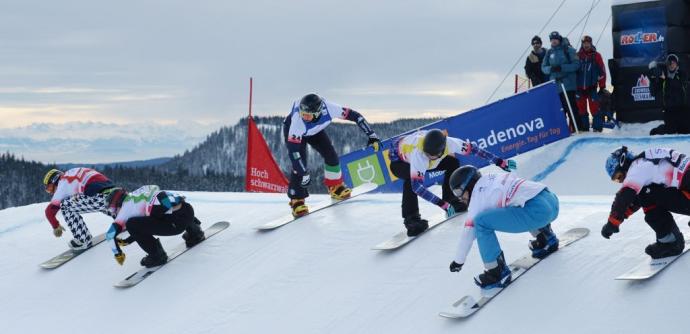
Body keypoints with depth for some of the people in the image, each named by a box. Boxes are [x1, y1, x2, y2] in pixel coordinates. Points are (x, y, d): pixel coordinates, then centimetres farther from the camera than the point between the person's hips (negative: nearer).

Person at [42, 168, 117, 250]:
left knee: (65, 205, 2)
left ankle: (84, 240, 2)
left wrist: (56, 227, 23)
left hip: (100, 197, -8)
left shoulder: (63, 183, 9)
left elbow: (50, 211, 7)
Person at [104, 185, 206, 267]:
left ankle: (157, 255, 1)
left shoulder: (126, 207, 7)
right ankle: (195, 232, 45)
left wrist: (117, 253, 20)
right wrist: (127, 241, 38)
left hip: (177, 222, -8)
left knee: (131, 225, -6)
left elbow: (110, 234, 5)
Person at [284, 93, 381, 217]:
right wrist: (304, 173, -43)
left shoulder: (329, 109, -39)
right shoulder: (298, 120, -46)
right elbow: (293, 149, -44)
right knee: (299, 164, -20)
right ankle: (297, 200, -7)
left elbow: (354, 115, -26)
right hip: (292, 130, -4)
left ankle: (335, 187, 21)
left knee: (331, 155, -4)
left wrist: (372, 135, -24)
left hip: (314, 130, 4)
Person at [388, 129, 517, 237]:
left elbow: (472, 149, -20)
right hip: (399, 160, -6)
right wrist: (442, 203, -52)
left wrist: (500, 162, -15)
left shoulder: (448, 143, -34)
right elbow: (416, 186, -49)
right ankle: (411, 218, -30)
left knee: (452, 163, -7)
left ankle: (451, 199, 9)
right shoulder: (418, 154, -46)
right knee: (411, 178, -36)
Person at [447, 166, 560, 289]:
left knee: (481, 222, -9)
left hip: (537, 211, -9)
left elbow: (469, 230, 6)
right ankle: (547, 240, 34)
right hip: (552, 201, 9)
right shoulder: (495, 177, 25)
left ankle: (497, 272, -5)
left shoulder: (479, 192, 3)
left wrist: (458, 261, 17)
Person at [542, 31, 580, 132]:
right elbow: (544, 67, 12)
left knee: (571, 106, -8)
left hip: (568, 84, -4)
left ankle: (575, 126, -5)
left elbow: (576, 64, -7)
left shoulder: (568, 50, -1)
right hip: (555, 83, 4)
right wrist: (551, 69, -10)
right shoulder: (549, 52, 13)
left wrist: (562, 67, -17)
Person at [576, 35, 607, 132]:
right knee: (581, 109, 6)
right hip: (580, 87, 3)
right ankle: (583, 128, 14)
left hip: (592, 87, -3)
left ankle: (597, 128, -5)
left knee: (594, 109, -9)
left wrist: (602, 87, -2)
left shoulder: (596, 56, 0)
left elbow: (602, 72, 0)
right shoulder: (577, 56, 6)